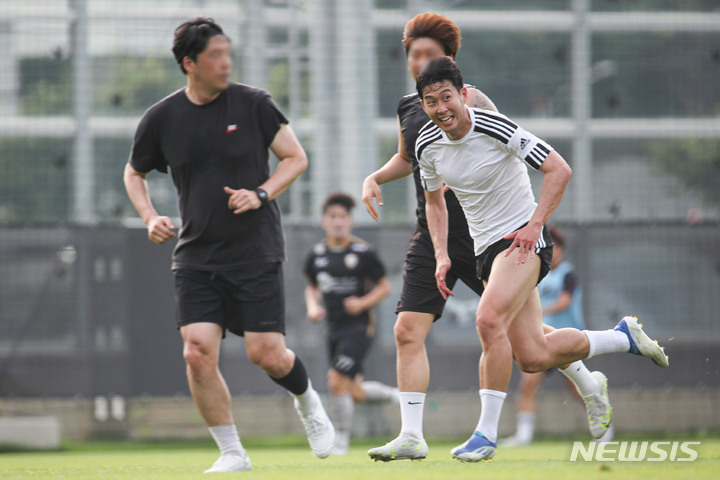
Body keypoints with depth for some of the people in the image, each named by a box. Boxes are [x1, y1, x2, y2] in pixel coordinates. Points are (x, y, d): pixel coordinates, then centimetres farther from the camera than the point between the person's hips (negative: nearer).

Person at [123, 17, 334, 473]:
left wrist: (261, 194, -13)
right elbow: (134, 173, 17)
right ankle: (232, 453, 1)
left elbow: (296, 157, 3)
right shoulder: (162, 118, 1)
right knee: (198, 353, -13)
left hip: (257, 252, -2)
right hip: (196, 255, 2)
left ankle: (307, 400, 29)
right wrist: (150, 217, 0)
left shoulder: (253, 103, -4)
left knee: (267, 354, -6)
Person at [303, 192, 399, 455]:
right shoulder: (316, 255, 6)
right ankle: (392, 394, 37)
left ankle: (341, 439, -2)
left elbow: (384, 287, -1)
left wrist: (363, 303, -17)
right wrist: (312, 307, 0)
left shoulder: (364, 253, -7)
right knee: (355, 394, 8)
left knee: (337, 381, -18)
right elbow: (312, 287, 20)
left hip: (359, 327, -6)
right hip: (335, 329, 6)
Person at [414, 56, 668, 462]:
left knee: (489, 319, -30)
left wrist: (534, 224, -22)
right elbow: (434, 199, 19)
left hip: (523, 239, -6)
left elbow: (559, 170, -14)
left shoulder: (495, 128, -17)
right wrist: (442, 256, 7)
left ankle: (487, 432, -22)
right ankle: (623, 337, 26)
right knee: (533, 357, 1)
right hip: (487, 247, 6)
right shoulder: (427, 146, 1)